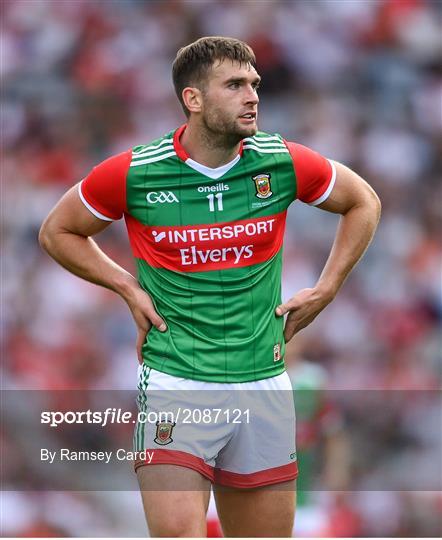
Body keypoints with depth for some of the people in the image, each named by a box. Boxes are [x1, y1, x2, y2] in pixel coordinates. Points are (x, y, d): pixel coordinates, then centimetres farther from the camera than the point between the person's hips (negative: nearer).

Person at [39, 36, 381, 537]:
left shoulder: (282, 163, -1)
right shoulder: (135, 172, -6)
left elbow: (363, 203, 18)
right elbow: (57, 231, 11)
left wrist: (324, 292, 10)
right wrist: (128, 287, 1)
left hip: (263, 388, 3)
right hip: (174, 387, -3)